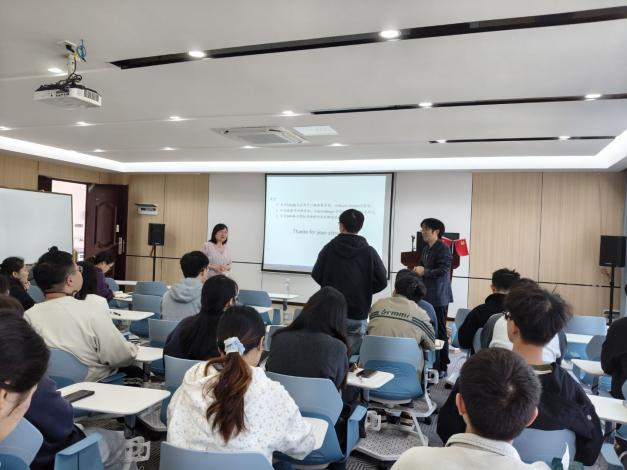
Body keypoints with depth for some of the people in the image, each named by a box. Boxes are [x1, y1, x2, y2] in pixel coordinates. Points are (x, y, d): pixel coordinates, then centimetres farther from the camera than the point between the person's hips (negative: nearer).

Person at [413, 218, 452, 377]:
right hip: (426, 295, 8)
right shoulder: (425, 249, 13)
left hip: (438, 297, -8)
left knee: (440, 332, 1)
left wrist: (424, 271, -19)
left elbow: (443, 271, -22)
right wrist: (416, 270, 3)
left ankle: (442, 367, 11)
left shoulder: (443, 249, -13)